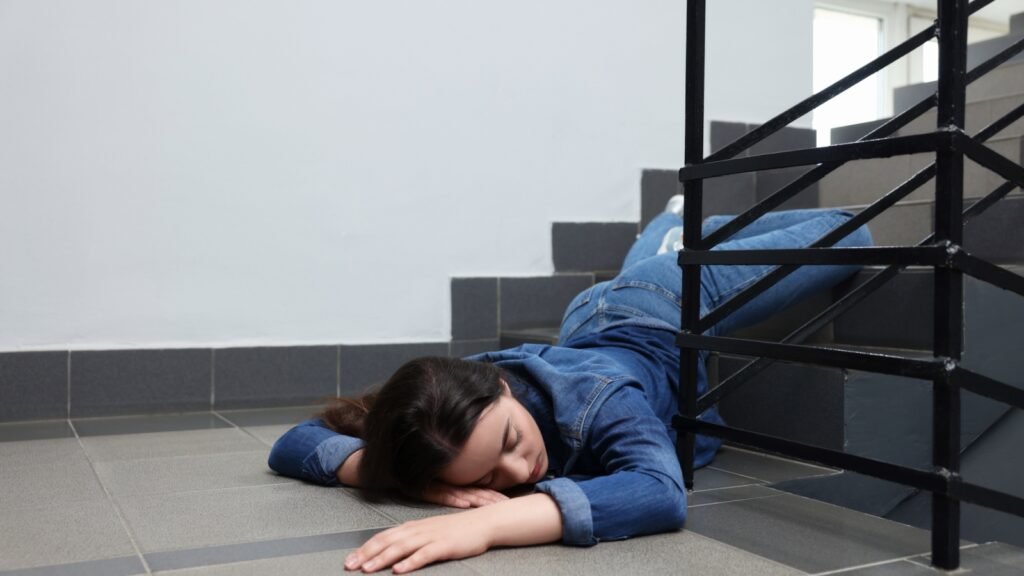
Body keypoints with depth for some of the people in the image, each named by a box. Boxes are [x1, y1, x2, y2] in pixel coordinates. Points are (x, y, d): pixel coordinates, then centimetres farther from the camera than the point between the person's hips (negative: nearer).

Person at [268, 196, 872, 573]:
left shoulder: (595, 402, -49)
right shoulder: (459, 406, -38)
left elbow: (662, 493, -68)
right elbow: (294, 443, -36)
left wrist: (489, 522, -77)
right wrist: (414, 480, -52)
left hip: (677, 304, -3)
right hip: (592, 319, 3)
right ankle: (677, 221, 67)